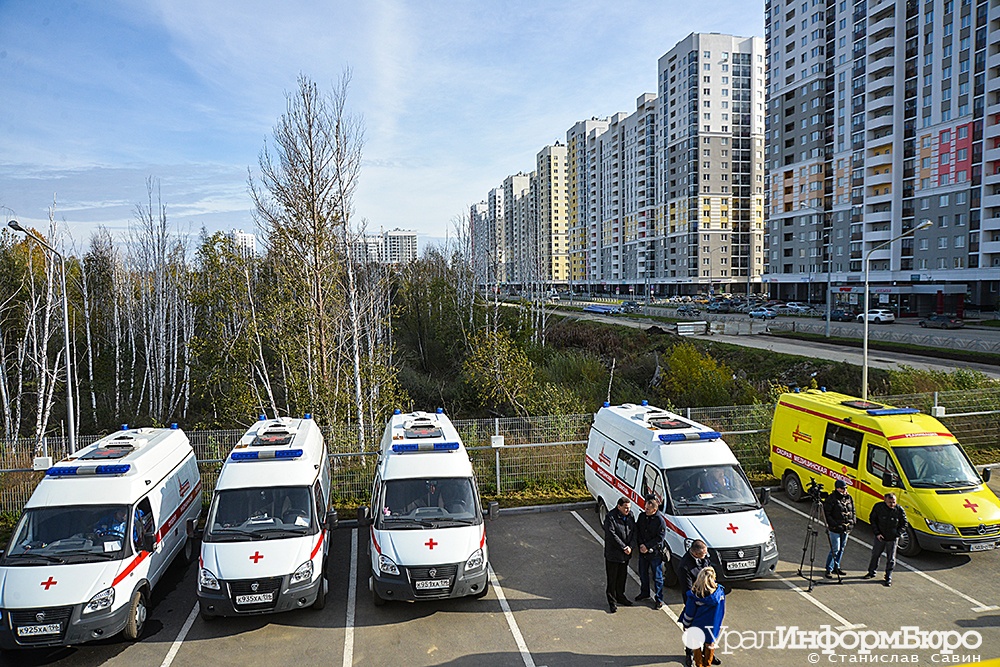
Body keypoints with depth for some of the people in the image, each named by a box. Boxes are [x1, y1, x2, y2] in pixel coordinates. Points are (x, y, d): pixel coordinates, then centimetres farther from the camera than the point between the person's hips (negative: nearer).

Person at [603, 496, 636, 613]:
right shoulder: (610, 517, -20)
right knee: (612, 579, 4)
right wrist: (624, 547, -18)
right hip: (613, 554, -6)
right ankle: (612, 601, 17)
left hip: (626, 554, 6)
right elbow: (612, 535, -22)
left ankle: (620, 596, 37)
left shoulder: (630, 515, 1)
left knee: (623, 576, 19)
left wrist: (630, 546, -8)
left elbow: (634, 531, 4)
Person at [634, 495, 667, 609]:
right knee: (643, 574, 20)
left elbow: (660, 538, -17)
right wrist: (641, 544, -9)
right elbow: (637, 531, 4)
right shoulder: (642, 516, -2)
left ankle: (658, 599, 20)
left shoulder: (660, 520, -18)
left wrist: (647, 546, -19)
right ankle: (644, 593, 40)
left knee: (657, 577, 6)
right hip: (642, 552, 6)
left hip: (655, 553, -5)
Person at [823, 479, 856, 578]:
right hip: (835, 529, -7)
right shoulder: (831, 499, -14)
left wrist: (852, 521, 6)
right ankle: (829, 569, 2)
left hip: (846, 528, 7)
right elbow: (826, 513, -13)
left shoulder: (849, 498, 8)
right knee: (835, 549, -8)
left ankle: (836, 567, 27)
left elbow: (853, 511, 19)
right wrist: (834, 524, -18)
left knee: (841, 549, 14)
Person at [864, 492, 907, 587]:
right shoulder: (878, 507, -13)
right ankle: (871, 573, 34)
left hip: (892, 539, -1)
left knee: (891, 559, 6)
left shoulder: (899, 510, -14)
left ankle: (888, 578, 20)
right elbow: (873, 520, 0)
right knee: (875, 554, 15)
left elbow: (904, 524, 0)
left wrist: (896, 534, -10)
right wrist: (877, 533, -7)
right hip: (880, 537, 1)